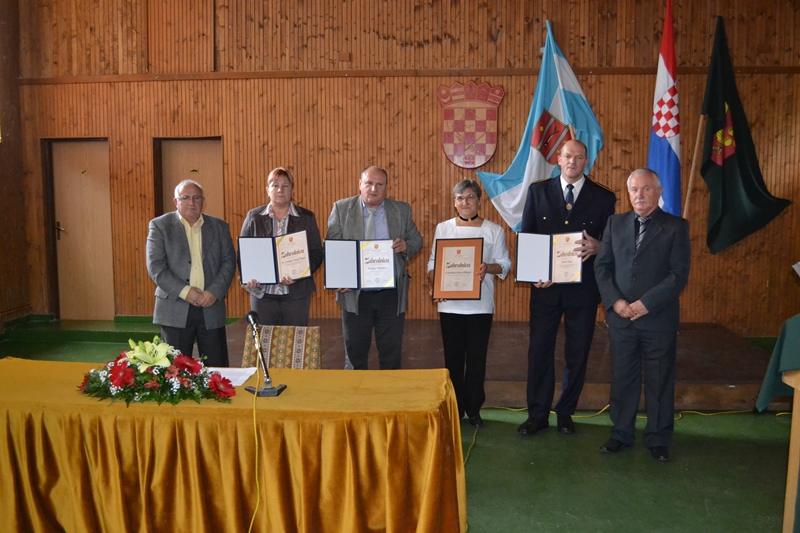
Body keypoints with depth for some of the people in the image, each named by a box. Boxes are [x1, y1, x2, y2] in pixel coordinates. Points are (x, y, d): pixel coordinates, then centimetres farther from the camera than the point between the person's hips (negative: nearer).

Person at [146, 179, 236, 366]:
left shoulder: (219, 227, 11)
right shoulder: (160, 225, 4)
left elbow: (229, 262, 6)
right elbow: (155, 266, -4)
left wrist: (215, 292, -10)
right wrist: (184, 291, -14)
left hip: (211, 308, 2)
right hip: (175, 310, -2)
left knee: (216, 367, 4)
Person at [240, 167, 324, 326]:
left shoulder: (307, 217, 3)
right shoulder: (253, 216, 5)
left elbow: (316, 253, -1)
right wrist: (247, 278, -13)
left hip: (297, 293, 0)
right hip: (262, 293, 1)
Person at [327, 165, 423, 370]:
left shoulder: (402, 210, 4)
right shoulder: (341, 208, 0)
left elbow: (417, 240, 10)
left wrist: (406, 246, -14)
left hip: (391, 294, 1)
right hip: (355, 294, -1)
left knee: (391, 353, 9)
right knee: (355, 353, 10)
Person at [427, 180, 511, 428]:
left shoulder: (494, 230, 4)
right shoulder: (443, 228, 6)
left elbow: (504, 264, 4)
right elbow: (433, 262, 6)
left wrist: (488, 268, -17)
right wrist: (434, 284, -12)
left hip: (480, 305, 0)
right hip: (450, 304, 1)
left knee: (477, 358, 5)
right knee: (453, 357, 6)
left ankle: (473, 409, 20)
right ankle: (454, 407, 20)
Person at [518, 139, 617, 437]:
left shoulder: (603, 198, 2)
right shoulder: (538, 191, 5)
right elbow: (526, 237, 3)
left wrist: (597, 247, -20)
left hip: (583, 288, 0)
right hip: (545, 285, 0)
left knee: (577, 354, 9)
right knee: (539, 351, 5)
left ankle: (566, 413, 26)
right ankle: (537, 415, 18)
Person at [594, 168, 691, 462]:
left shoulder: (676, 226, -2)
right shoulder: (615, 223, 7)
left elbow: (679, 274, -9)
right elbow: (602, 266, 4)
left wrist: (646, 303, -17)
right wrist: (614, 301, -10)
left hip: (659, 318, -2)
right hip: (620, 316, 3)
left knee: (660, 381, 9)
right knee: (622, 379, 11)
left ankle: (658, 439, 24)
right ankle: (621, 434, 26)